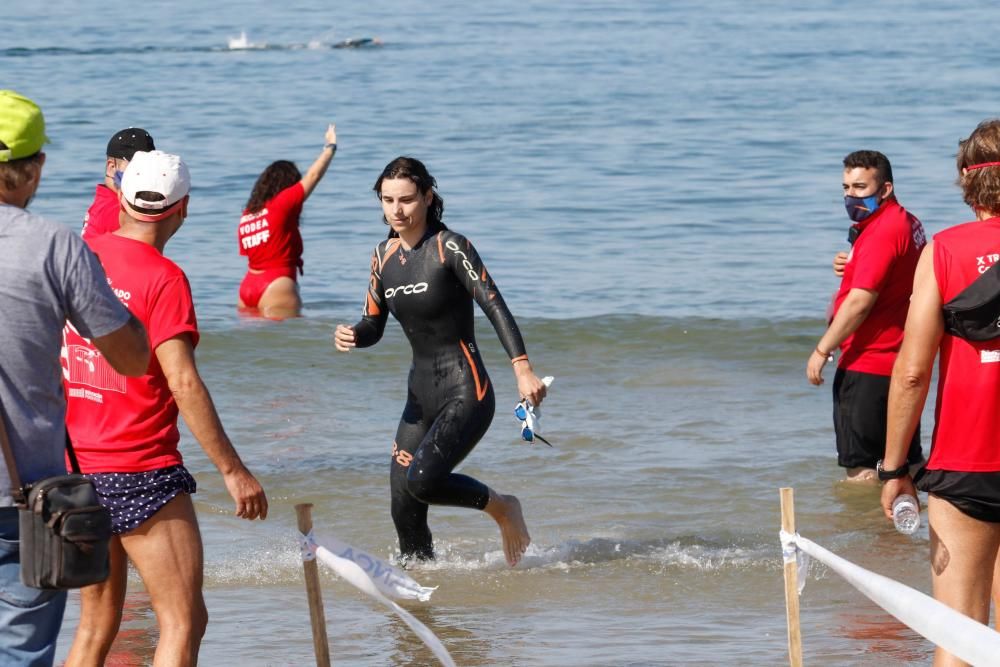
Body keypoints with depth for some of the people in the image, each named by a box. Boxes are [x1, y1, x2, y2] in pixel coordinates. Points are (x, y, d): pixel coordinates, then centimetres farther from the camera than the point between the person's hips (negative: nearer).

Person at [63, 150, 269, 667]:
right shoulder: (163, 278, -13)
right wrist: (233, 470, -17)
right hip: (142, 473, -7)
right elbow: (183, 383, -20)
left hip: (76, 468, 7)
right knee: (184, 622, -3)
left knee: (96, 622, 15)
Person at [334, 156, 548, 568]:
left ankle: (500, 507, 0)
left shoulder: (450, 248, -10)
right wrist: (351, 336, -9)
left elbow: (494, 306, -16)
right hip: (421, 394, 7)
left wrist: (522, 369, -27)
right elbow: (373, 326, 15)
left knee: (422, 480, -25)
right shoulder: (384, 256, 8)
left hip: (465, 393, -7)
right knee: (404, 507, 1)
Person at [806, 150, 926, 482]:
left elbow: (861, 301, -23)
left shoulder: (881, 232, -18)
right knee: (909, 464, 14)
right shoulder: (909, 224, 14)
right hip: (902, 363, 10)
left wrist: (822, 350, -17)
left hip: (868, 367, -10)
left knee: (859, 467, -6)